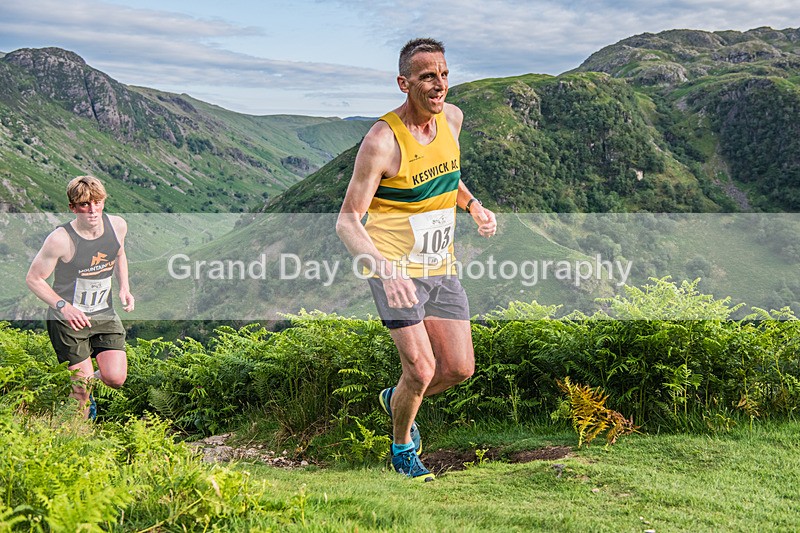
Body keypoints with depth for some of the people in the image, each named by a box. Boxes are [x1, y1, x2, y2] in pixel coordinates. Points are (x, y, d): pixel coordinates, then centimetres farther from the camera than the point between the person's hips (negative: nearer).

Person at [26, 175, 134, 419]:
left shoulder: (117, 225, -6)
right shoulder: (61, 239, -21)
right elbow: (33, 278, -11)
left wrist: (124, 288, 1)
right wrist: (63, 306, -22)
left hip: (104, 314, 4)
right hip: (68, 318, -4)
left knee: (115, 379, -9)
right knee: (80, 390, -1)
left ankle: (88, 376, 26)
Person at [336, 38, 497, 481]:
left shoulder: (451, 117, 2)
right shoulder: (382, 140, -19)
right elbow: (346, 221, -19)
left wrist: (474, 206, 5)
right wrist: (385, 270, -35)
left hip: (442, 266, 7)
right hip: (395, 269, -6)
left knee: (459, 369, 6)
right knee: (421, 372, -10)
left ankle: (395, 399, 37)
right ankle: (402, 446, 21)